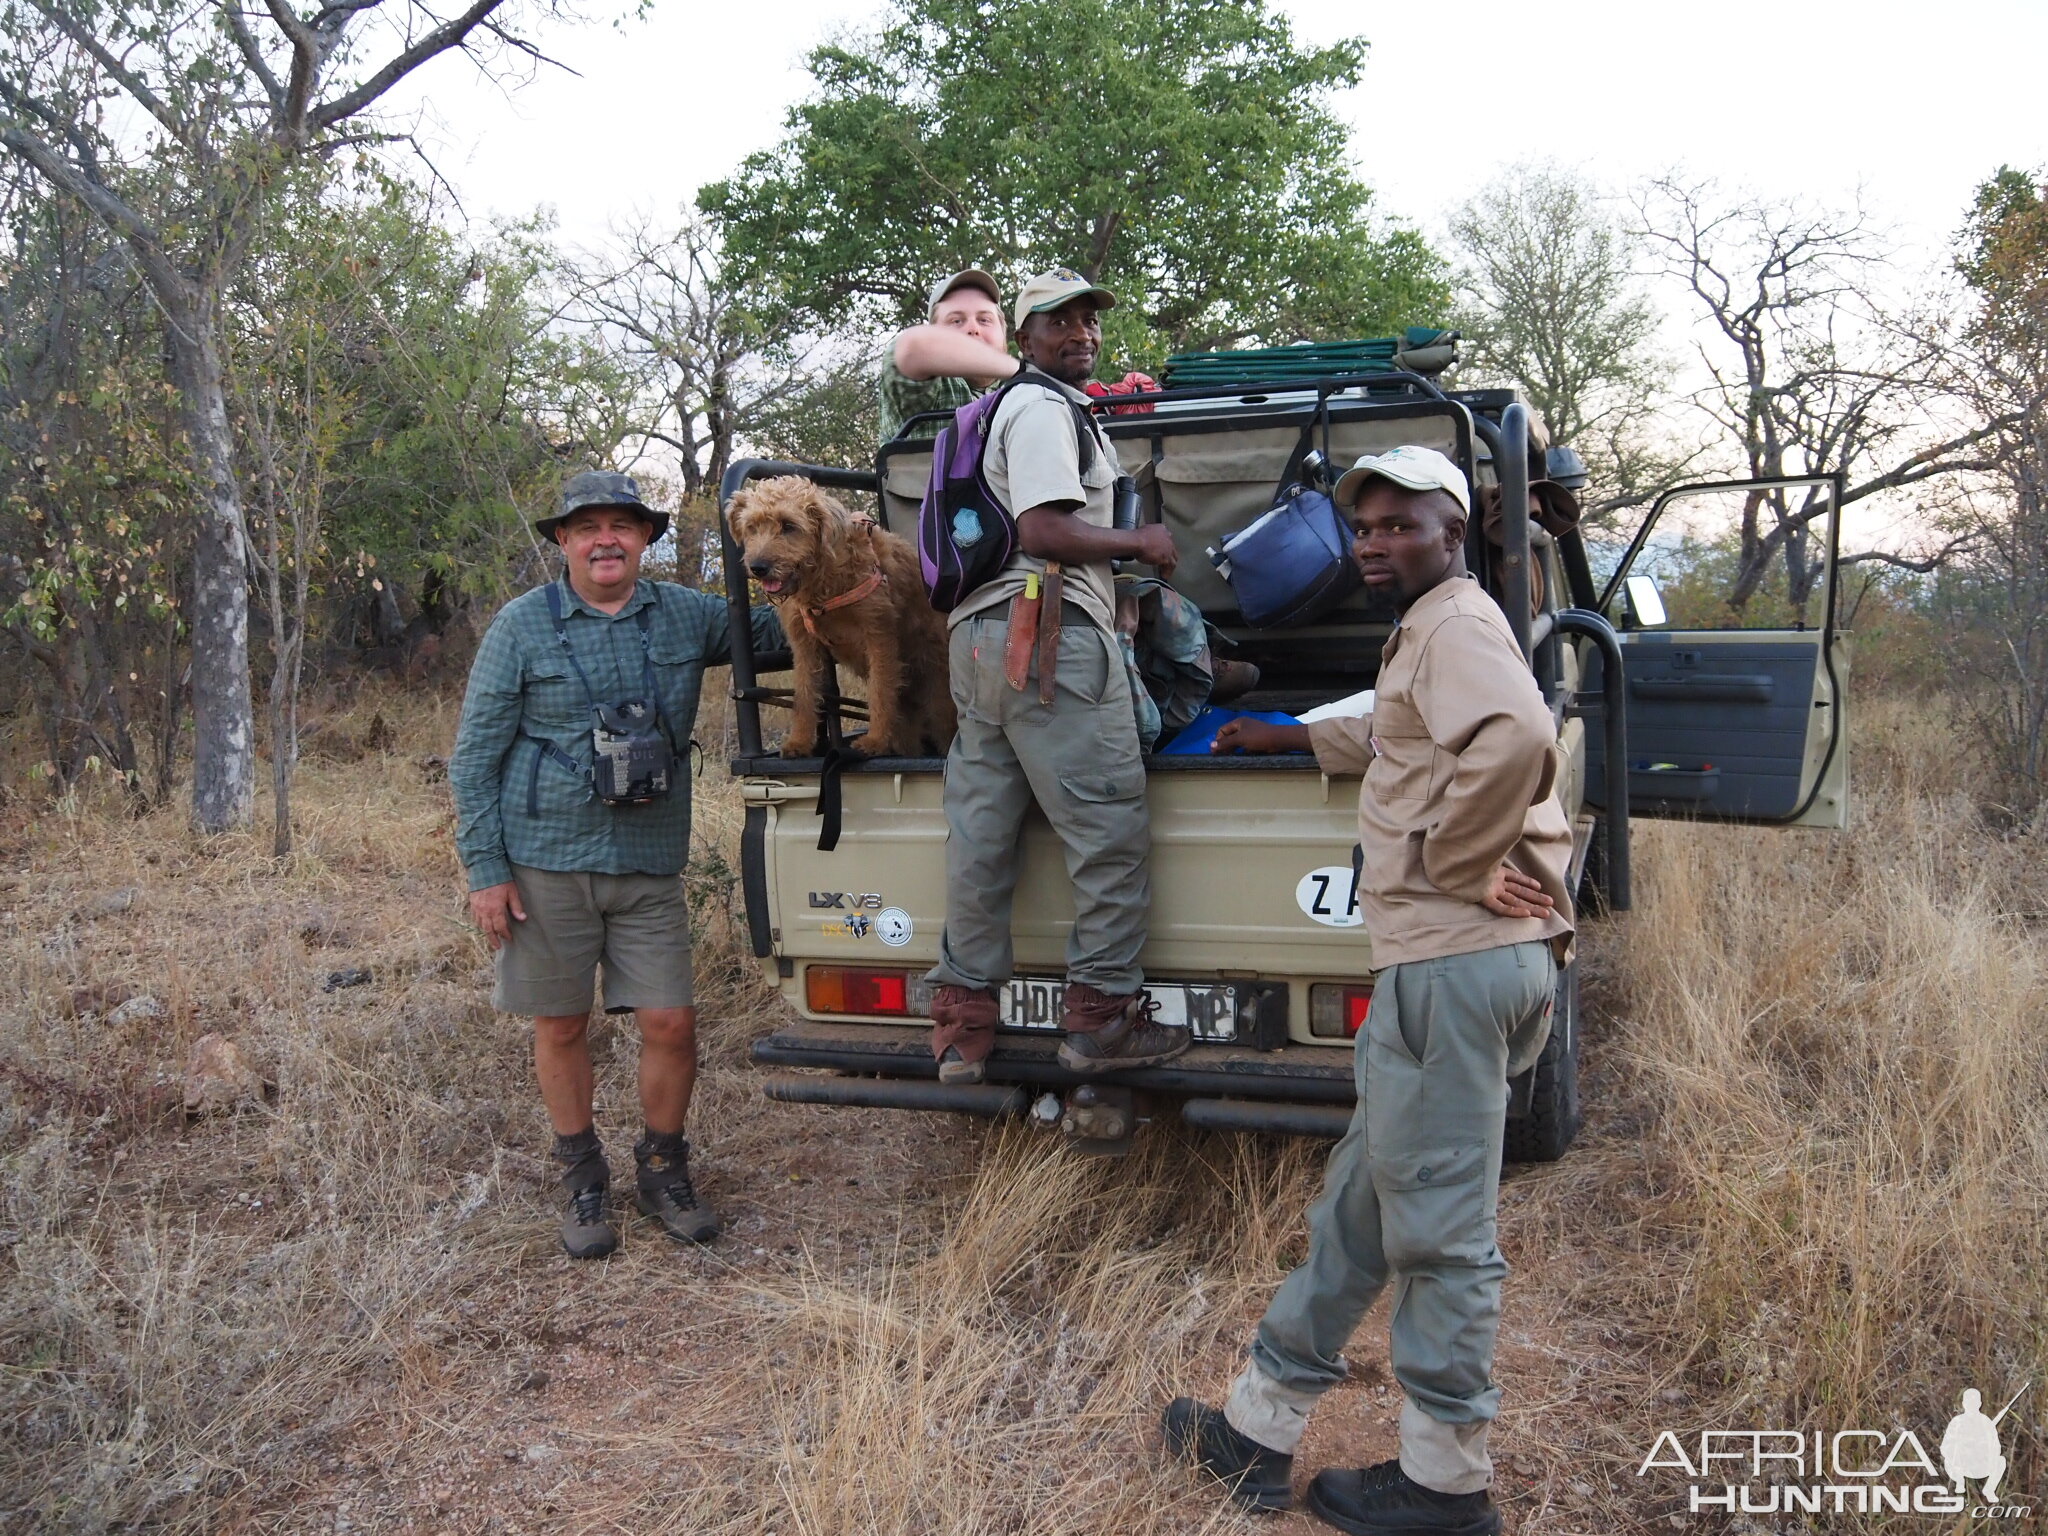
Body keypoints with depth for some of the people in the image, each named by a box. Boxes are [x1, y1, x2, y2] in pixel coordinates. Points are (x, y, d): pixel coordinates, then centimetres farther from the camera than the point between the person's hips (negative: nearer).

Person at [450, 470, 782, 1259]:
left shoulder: (686, 615, 6)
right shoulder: (523, 624, -1)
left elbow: (773, 632, 17)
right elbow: (475, 753, 0)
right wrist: (484, 867, -5)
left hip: (649, 866, 2)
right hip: (546, 862, -2)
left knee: (671, 1023, -1)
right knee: (561, 1025, 8)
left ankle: (663, 1170, 24)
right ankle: (581, 1179, 29)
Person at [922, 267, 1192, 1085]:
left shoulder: (1016, 407, 27)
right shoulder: (1046, 409, -5)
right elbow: (1045, 532, -17)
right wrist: (1140, 542, -6)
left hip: (981, 635, 10)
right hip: (1047, 633, -10)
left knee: (980, 834, 7)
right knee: (1110, 828, -5)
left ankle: (963, 1025, 12)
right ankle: (1101, 1014, -1)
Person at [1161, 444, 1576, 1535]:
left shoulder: (1455, 621, -8)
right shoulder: (1428, 633, 24)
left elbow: (1517, 738, -30)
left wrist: (1453, 862, -19)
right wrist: (1294, 739, 50)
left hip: (1454, 958, -11)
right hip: (1447, 957, 11)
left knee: (1437, 1227, -1)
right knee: (1359, 1201, 14)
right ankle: (1257, 1431, 25)